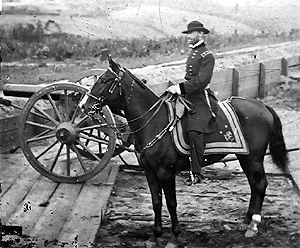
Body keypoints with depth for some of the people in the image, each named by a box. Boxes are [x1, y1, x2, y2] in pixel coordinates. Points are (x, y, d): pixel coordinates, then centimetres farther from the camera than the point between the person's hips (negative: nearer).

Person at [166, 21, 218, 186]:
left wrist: (181, 88, -23)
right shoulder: (192, 53, 17)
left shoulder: (207, 56, -11)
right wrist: (178, 88, 13)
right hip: (188, 97, 10)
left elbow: (201, 81, -21)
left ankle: (196, 173, -14)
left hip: (201, 99, -10)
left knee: (195, 132, -20)